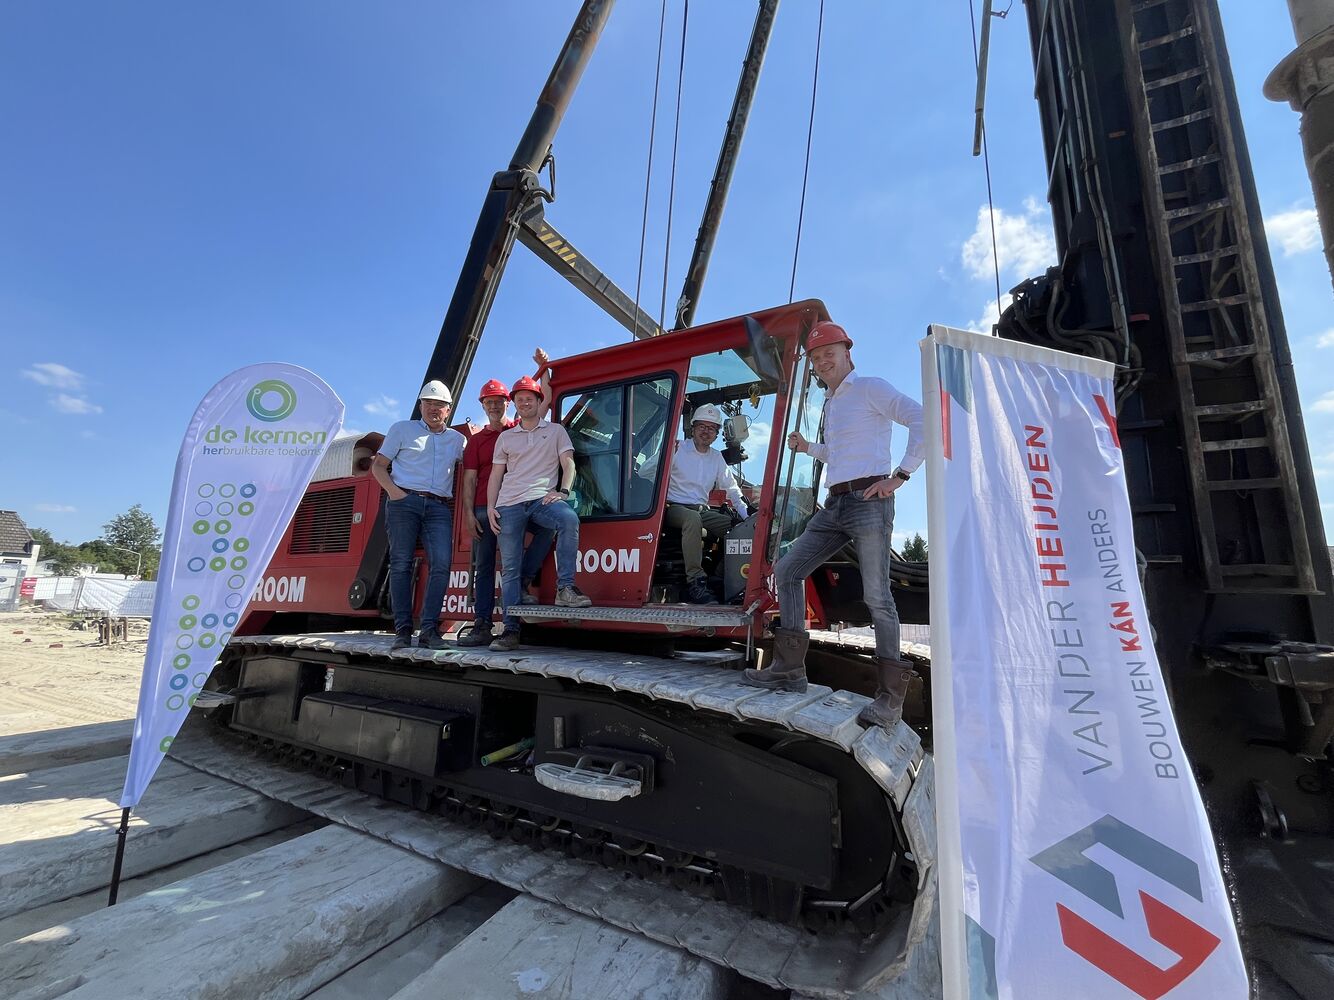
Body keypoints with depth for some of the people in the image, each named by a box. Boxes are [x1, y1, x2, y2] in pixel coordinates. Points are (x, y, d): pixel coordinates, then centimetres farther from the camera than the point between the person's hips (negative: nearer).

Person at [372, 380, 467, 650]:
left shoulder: (457, 439, 21)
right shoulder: (402, 429, 14)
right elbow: (378, 466, 10)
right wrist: (393, 491, -5)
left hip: (439, 507, 2)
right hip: (405, 501, -2)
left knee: (441, 564, -13)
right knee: (401, 564, -4)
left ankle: (429, 628, -10)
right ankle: (402, 629, 1)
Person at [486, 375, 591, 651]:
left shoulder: (555, 430, 15)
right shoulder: (505, 437, 21)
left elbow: (568, 464, 5)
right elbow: (496, 475, 18)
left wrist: (563, 492, -12)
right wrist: (490, 507, 5)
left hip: (542, 499, -2)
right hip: (509, 505, 3)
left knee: (569, 518, -36)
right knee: (509, 567, -2)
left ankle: (565, 588, -32)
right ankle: (510, 630, 3)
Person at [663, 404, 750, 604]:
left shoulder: (717, 458, 16)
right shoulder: (678, 449, -2)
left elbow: (732, 490, 20)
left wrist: (747, 516, 10)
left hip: (702, 510, 6)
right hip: (674, 507, -6)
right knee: (692, 518, -39)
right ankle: (695, 582, -39)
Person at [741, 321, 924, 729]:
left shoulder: (870, 388, 0)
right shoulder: (830, 404, 23)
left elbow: (922, 419, -12)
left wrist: (899, 475, -16)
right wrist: (807, 447, 19)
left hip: (868, 500, -8)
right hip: (834, 504, 9)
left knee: (876, 596, -10)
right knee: (787, 570, 3)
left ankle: (890, 698, -1)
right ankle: (790, 669, 8)